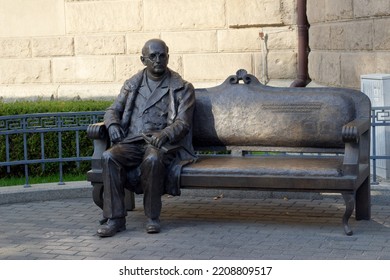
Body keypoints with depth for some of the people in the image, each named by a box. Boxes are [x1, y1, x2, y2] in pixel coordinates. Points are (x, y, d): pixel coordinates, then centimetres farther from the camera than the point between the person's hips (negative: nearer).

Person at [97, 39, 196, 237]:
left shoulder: (181, 88, 7)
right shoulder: (132, 84, 19)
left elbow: (183, 123, -2)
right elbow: (113, 109, 17)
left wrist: (164, 134, -24)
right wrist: (112, 124, -8)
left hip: (162, 143, -3)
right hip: (132, 142, 3)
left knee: (153, 159, -38)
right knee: (109, 157, -29)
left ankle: (152, 217, -22)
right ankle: (115, 218, -25)